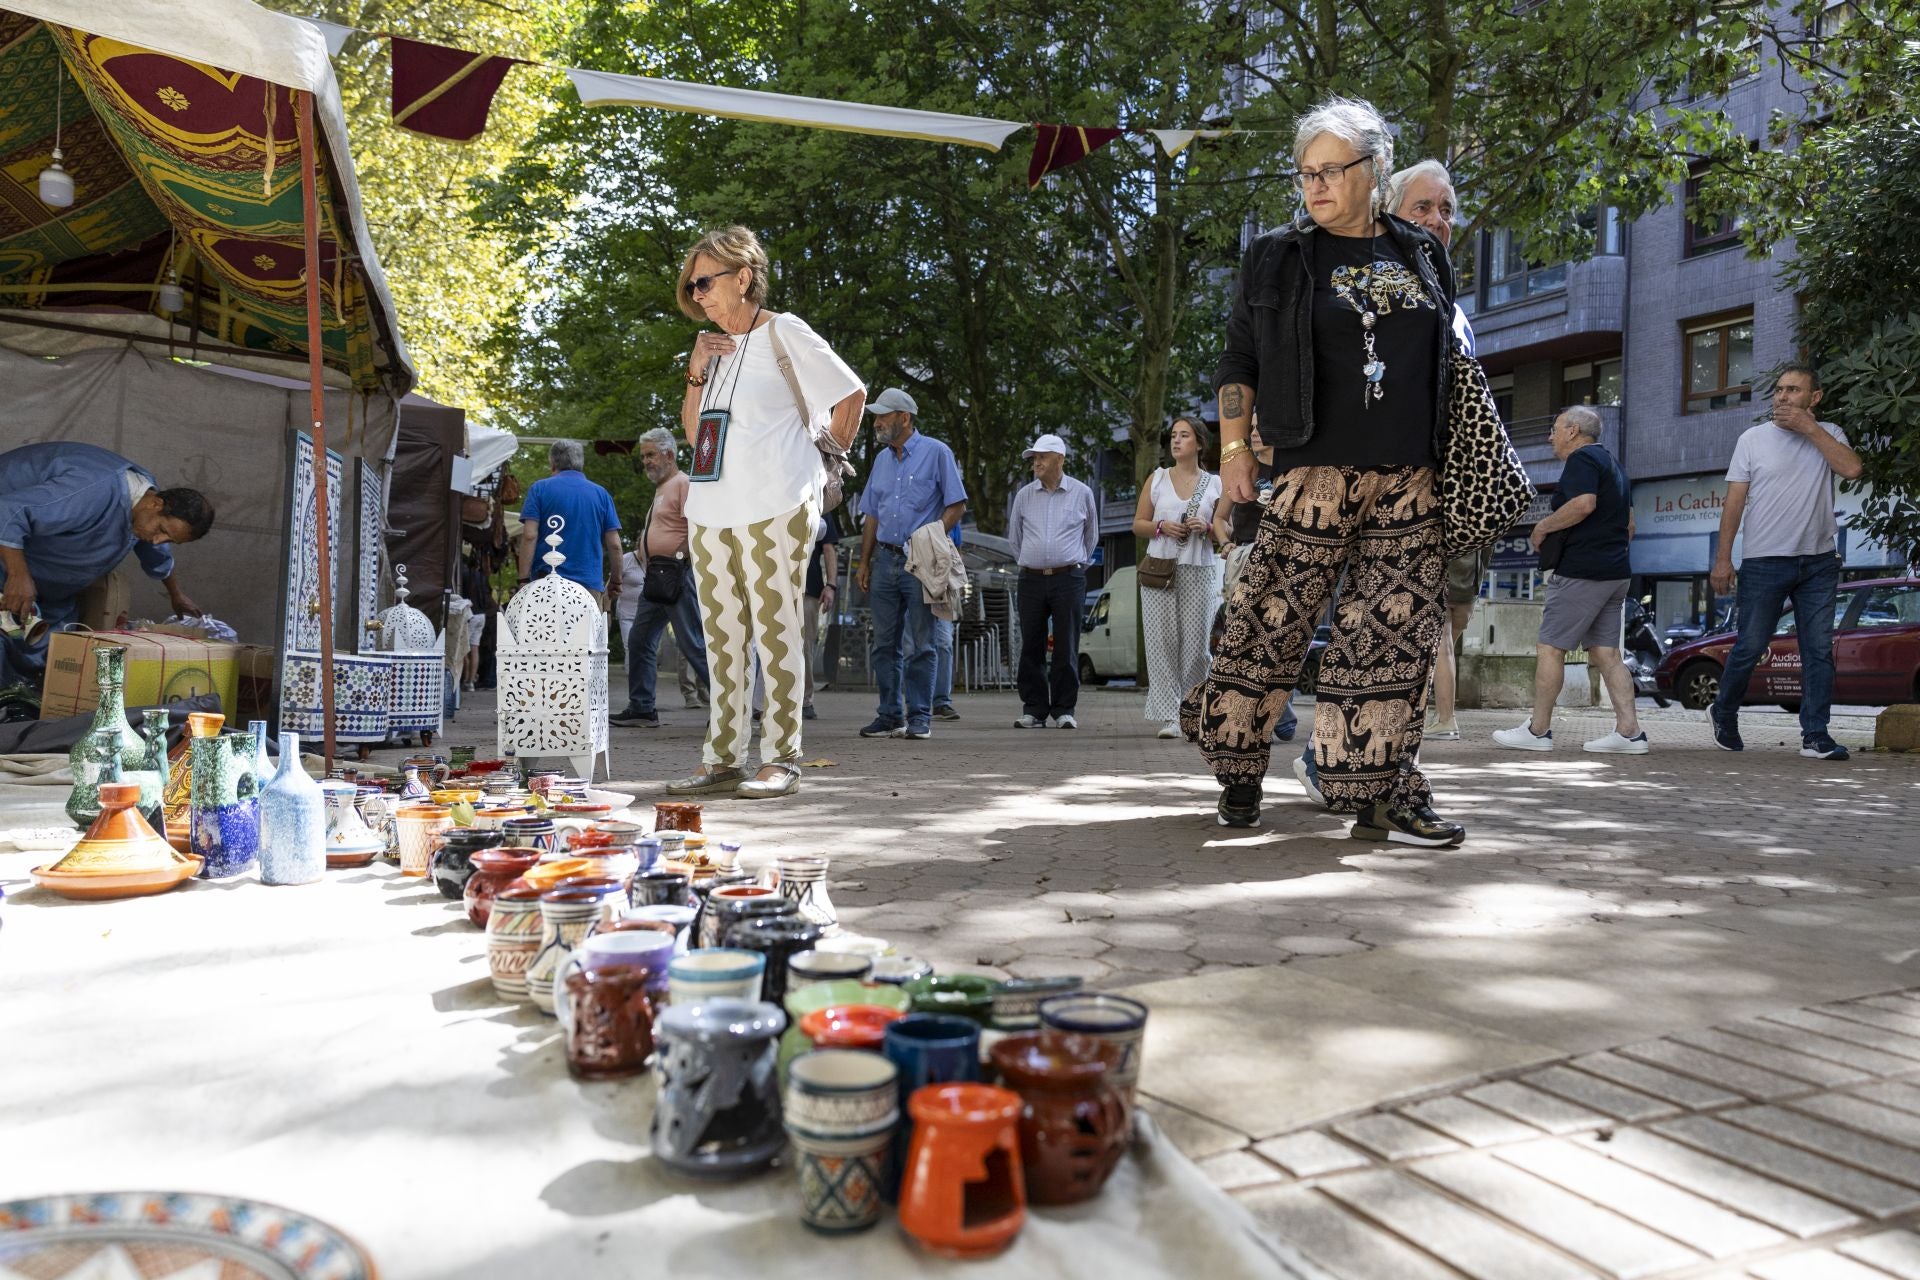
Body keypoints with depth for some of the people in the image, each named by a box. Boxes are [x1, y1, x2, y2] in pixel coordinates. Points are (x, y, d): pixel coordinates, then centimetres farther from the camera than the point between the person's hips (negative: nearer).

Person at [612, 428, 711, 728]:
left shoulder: (683, 483, -8)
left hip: (677, 576, -10)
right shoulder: (661, 487, 22)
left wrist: (680, 558, -21)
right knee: (639, 640, 10)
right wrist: (643, 550, 16)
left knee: (693, 644, -10)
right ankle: (641, 708, 15)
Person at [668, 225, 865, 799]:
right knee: (721, 638, 7)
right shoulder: (716, 346, 20)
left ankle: (781, 760, 1)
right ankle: (722, 759, 12)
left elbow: (852, 392, 0)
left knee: (776, 632, -5)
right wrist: (696, 372, 6)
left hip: (775, 509, -7)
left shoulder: (784, 333, -2)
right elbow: (693, 432, 18)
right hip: (711, 510, 7)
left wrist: (832, 448, 7)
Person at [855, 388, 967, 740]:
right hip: (885, 560, 6)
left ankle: (920, 717, 4)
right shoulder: (881, 459, 17)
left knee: (919, 645, -3)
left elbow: (956, 505, -5)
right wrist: (864, 563, 12)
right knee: (885, 644, 6)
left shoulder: (936, 452, -1)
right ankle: (890, 716, 13)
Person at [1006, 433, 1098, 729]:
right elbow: (1014, 537, 21)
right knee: (1031, 647, 1)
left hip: (1069, 579, -2)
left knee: (1066, 648, -2)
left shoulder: (1082, 494, 5)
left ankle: (1064, 710, 6)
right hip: (1032, 579, 2)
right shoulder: (1024, 495, 9)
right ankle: (1034, 710, 8)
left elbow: (1091, 536, 18)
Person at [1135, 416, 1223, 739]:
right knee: (1162, 641, -6)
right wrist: (1161, 527, -8)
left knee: (1196, 642, -4)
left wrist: (1207, 528, -9)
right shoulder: (1157, 479, 11)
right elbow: (1138, 524, 11)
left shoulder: (1214, 484, 10)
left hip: (1200, 570, 0)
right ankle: (1168, 716, -4)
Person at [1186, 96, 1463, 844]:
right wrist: (1232, 447, -3)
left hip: (1408, 480, 3)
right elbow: (1239, 360, 6)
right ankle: (1237, 767, 13)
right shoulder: (1279, 259, 6)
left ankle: (1382, 793, 6)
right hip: (1316, 470, -3)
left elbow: (1444, 357, 22)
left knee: (1396, 630, 0)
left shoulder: (1422, 255, 15)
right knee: (1274, 617, -4)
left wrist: (1448, 461, 15)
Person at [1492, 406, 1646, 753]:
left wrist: (1543, 526, -13)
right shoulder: (1613, 463, 22)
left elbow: (1584, 504, -25)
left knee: (1550, 647, -4)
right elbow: (1629, 525, 25)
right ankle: (1629, 732, 2)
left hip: (1581, 571, -10)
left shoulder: (1582, 459, -8)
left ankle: (1538, 730, -1)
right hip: (1616, 571, 10)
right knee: (1606, 652, 8)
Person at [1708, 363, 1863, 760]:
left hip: (1818, 563, 2)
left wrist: (1809, 428, -12)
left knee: (1819, 650, 2)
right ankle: (1724, 714, 23)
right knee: (1749, 648, 2)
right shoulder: (1754, 438, 2)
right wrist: (1723, 558, -5)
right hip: (1764, 562, -2)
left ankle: (1815, 737, 6)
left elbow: (1851, 469, -13)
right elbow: (1734, 501, 0)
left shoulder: (1828, 435, 7)